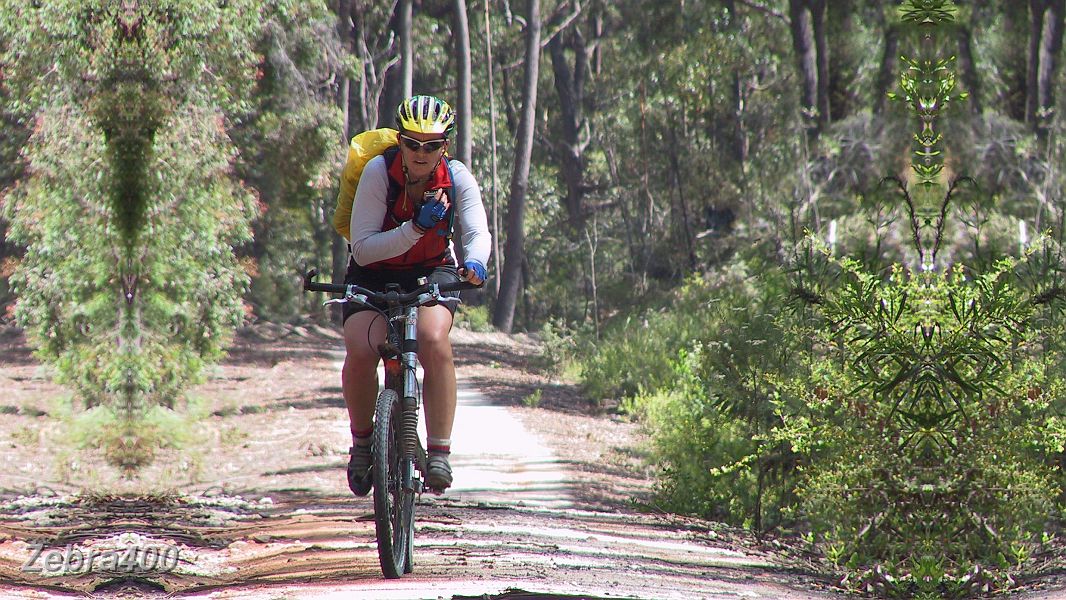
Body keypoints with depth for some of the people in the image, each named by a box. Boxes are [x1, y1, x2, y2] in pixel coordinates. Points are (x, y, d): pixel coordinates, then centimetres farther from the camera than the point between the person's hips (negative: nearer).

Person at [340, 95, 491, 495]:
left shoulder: (456, 177, -18)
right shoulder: (379, 172, -24)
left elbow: (478, 233, -27)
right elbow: (363, 248, -27)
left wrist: (474, 263, -50)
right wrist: (416, 228, -40)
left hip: (431, 271, 1)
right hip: (374, 275, -1)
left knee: (434, 341, -30)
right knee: (360, 352, -26)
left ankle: (439, 451, -21)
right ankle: (362, 442, 2)